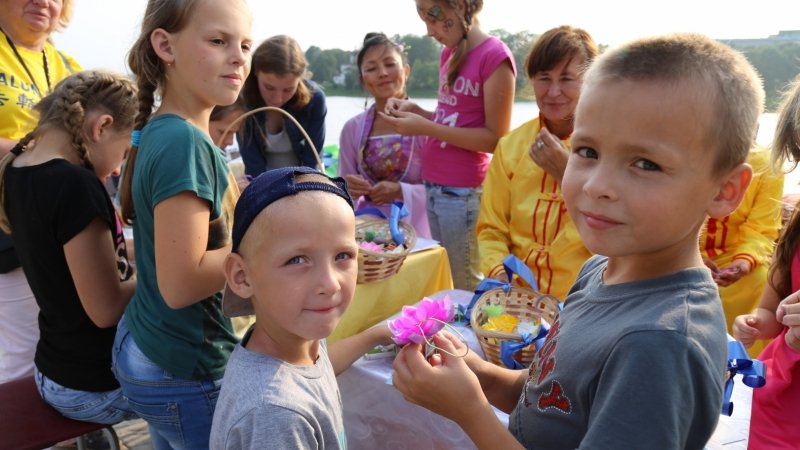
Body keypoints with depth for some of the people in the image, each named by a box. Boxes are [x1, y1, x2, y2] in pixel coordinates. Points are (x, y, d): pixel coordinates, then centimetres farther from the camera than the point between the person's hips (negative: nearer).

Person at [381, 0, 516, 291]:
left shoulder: (495, 56, -12)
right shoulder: (448, 52, 12)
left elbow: (496, 139, -14)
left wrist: (425, 128, -18)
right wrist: (414, 110, 1)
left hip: (464, 192, -7)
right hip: (433, 186, 7)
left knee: (468, 289, 4)